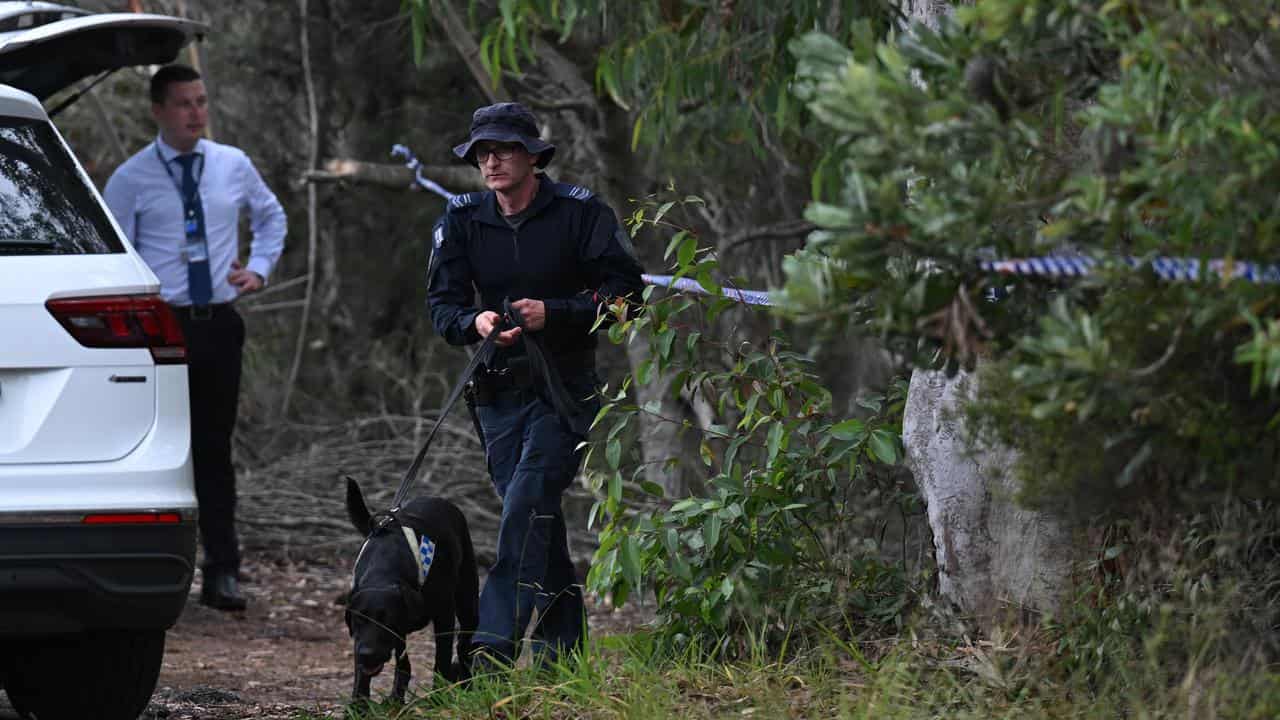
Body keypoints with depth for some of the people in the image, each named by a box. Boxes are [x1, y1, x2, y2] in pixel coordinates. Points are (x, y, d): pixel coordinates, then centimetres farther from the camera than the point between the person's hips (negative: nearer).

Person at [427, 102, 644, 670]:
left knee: (528, 504, -18)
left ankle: (495, 644, -24)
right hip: (500, 388, 4)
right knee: (537, 517, 6)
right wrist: (475, 322, -21)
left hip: (565, 386, -4)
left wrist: (552, 313, -19)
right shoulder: (462, 220, 5)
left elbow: (624, 291, -7)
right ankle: (561, 643, 16)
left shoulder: (580, 212, -5)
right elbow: (442, 302, 2)